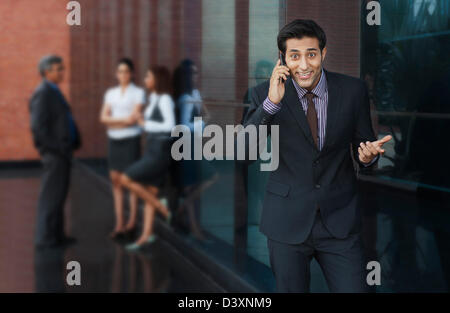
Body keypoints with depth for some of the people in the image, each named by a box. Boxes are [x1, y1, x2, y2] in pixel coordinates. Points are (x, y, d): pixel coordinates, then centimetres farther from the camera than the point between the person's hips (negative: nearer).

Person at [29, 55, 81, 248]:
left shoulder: (53, 92, 16)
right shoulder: (42, 93, -15)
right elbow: (38, 126, -22)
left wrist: (74, 141, 10)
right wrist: (57, 148, -20)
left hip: (62, 152, 10)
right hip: (54, 153, -10)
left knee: (58, 195, 14)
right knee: (51, 195, -4)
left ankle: (56, 235, 22)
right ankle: (45, 237, 3)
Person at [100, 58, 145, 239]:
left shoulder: (138, 93, -2)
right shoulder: (110, 93, 12)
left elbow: (133, 118, -12)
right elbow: (103, 118, 2)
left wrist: (113, 121, -4)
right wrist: (123, 119, -10)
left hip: (130, 140, -5)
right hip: (114, 141, 5)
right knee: (115, 182, 3)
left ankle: (132, 223, 8)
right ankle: (119, 224, 7)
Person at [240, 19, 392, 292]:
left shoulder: (353, 90, -4)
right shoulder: (265, 94, -6)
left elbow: (363, 143, 6)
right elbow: (243, 151, -15)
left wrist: (368, 155, -18)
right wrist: (271, 103, -27)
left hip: (340, 218, 1)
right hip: (287, 221, 0)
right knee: (291, 289, 14)